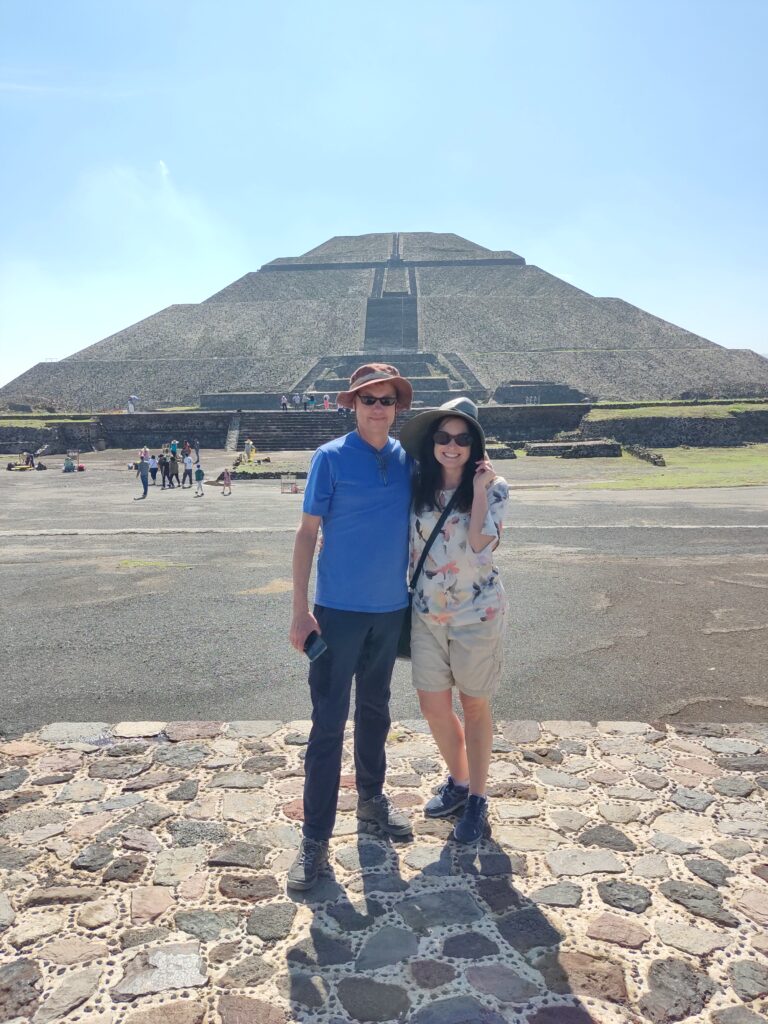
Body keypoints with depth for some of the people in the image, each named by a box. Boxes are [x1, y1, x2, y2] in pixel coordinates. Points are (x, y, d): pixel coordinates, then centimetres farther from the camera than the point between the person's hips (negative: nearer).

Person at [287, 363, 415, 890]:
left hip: (392, 609, 4)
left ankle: (372, 798, 37)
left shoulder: (407, 460, 3)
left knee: (375, 710, 19)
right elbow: (308, 533, -7)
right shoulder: (331, 458, -8)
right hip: (339, 609, -4)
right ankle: (315, 838, 10)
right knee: (329, 723, 0)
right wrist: (300, 610, -11)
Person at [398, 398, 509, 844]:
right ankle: (458, 781, 36)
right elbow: (407, 546, 10)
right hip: (427, 613, 4)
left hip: (477, 614, -3)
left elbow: (481, 545, -22)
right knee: (433, 706, 11)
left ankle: (477, 798, 28)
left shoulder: (494, 488, -8)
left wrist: (478, 490, -19)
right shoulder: (418, 487, 1)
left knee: (475, 707, 10)